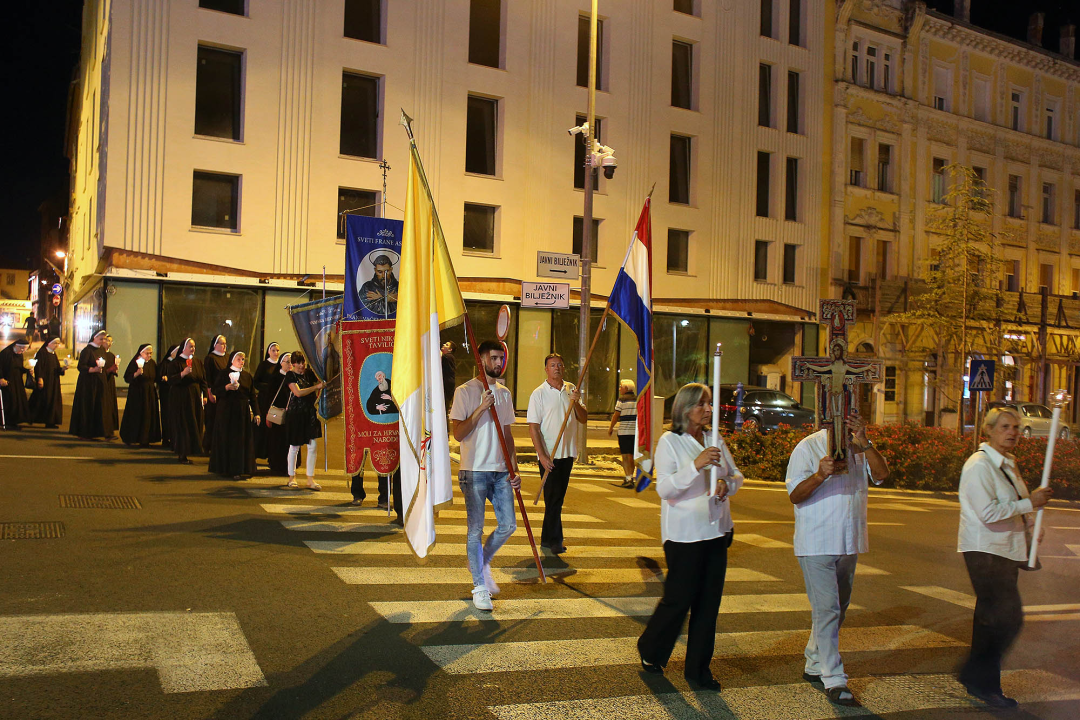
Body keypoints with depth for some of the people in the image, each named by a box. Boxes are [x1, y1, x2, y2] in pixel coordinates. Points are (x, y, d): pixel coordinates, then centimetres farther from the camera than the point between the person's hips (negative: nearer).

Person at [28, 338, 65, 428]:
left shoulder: (53, 354, 16)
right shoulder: (42, 352, -7)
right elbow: (38, 366, -15)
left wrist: (62, 368, -3)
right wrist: (40, 378, -22)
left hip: (53, 382, 8)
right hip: (44, 381, -8)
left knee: (53, 400, 4)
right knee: (41, 400, -7)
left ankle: (50, 422, 6)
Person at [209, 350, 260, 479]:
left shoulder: (247, 376, 11)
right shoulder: (224, 374, 2)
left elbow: (253, 395, 10)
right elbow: (216, 392, -3)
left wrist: (256, 413, 3)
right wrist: (227, 387, -23)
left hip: (243, 412, 3)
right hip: (227, 411, -3)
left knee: (244, 441, 0)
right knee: (228, 439, -2)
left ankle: (241, 469, 3)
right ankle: (226, 468, 6)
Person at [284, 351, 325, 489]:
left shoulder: (309, 374, 11)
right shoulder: (290, 376, -4)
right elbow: (298, 392, -17)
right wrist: (317, 387, -18)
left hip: (310, 413, 4)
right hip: (296, 414, -4)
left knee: (313, 446, -2)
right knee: (294, 447, 6)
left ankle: (310, 480, 2)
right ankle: (292, 477, 22)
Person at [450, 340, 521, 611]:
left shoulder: (504, 393, 14)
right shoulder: (465, 392, -5)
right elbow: (458, 434, -10)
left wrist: (514, 469, 9)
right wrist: (481, 408, -19)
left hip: (501, 471, 6)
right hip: (474, 470, -6)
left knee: (508, 525, 4)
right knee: (476, 530, -3)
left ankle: (482, 563, 30)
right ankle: (479, 586, 8)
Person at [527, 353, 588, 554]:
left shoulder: (571, 389, 9)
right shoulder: (538, 394, -5)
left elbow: (584, 419, 8)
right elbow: (533, 427, -9)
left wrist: (576, 403, -12)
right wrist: (542, 456, -16)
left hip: (568, 453, 5)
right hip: (549, 455, -5)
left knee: (558, 497, 11)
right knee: (553, 497, -5)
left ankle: (547, 539, 21)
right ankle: (555, 540, 2)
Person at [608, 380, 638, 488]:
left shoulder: (622, 400, -5)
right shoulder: (638, 400, 7)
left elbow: (616, 416, -3)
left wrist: (611, 428, 9)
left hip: (624, 431, -4)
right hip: (636, 432, 5)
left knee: (625, 455, -3)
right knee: (631, 455, 14)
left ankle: (628, 478, -14)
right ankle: (630, 477, 21)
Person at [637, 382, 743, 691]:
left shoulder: (716, 440, 9)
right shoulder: (669, 442, -8)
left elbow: (737, 476, 16)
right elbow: (665, 489, -16)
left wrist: (727, 484, -7)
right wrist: (696, 466, -28)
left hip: (716, 530, 6)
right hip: (683, 534, -6)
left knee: (709, 602, 8)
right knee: (678, 599, 0)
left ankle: (698, 670, 20)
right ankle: (650, 652, 26)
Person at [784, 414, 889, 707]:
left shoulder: (860, 449, 9)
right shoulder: (808, 447, -7)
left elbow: (881, 474, -8)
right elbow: (795, 495, -12)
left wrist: (863, 443, -21)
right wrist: (820, 475, -31)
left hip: (849, 543, 6)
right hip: (816, 544, -6)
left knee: (838, 608, 15)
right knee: (827, 609, -8)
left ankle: (814, 666, 31)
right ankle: (833, 680, -3)